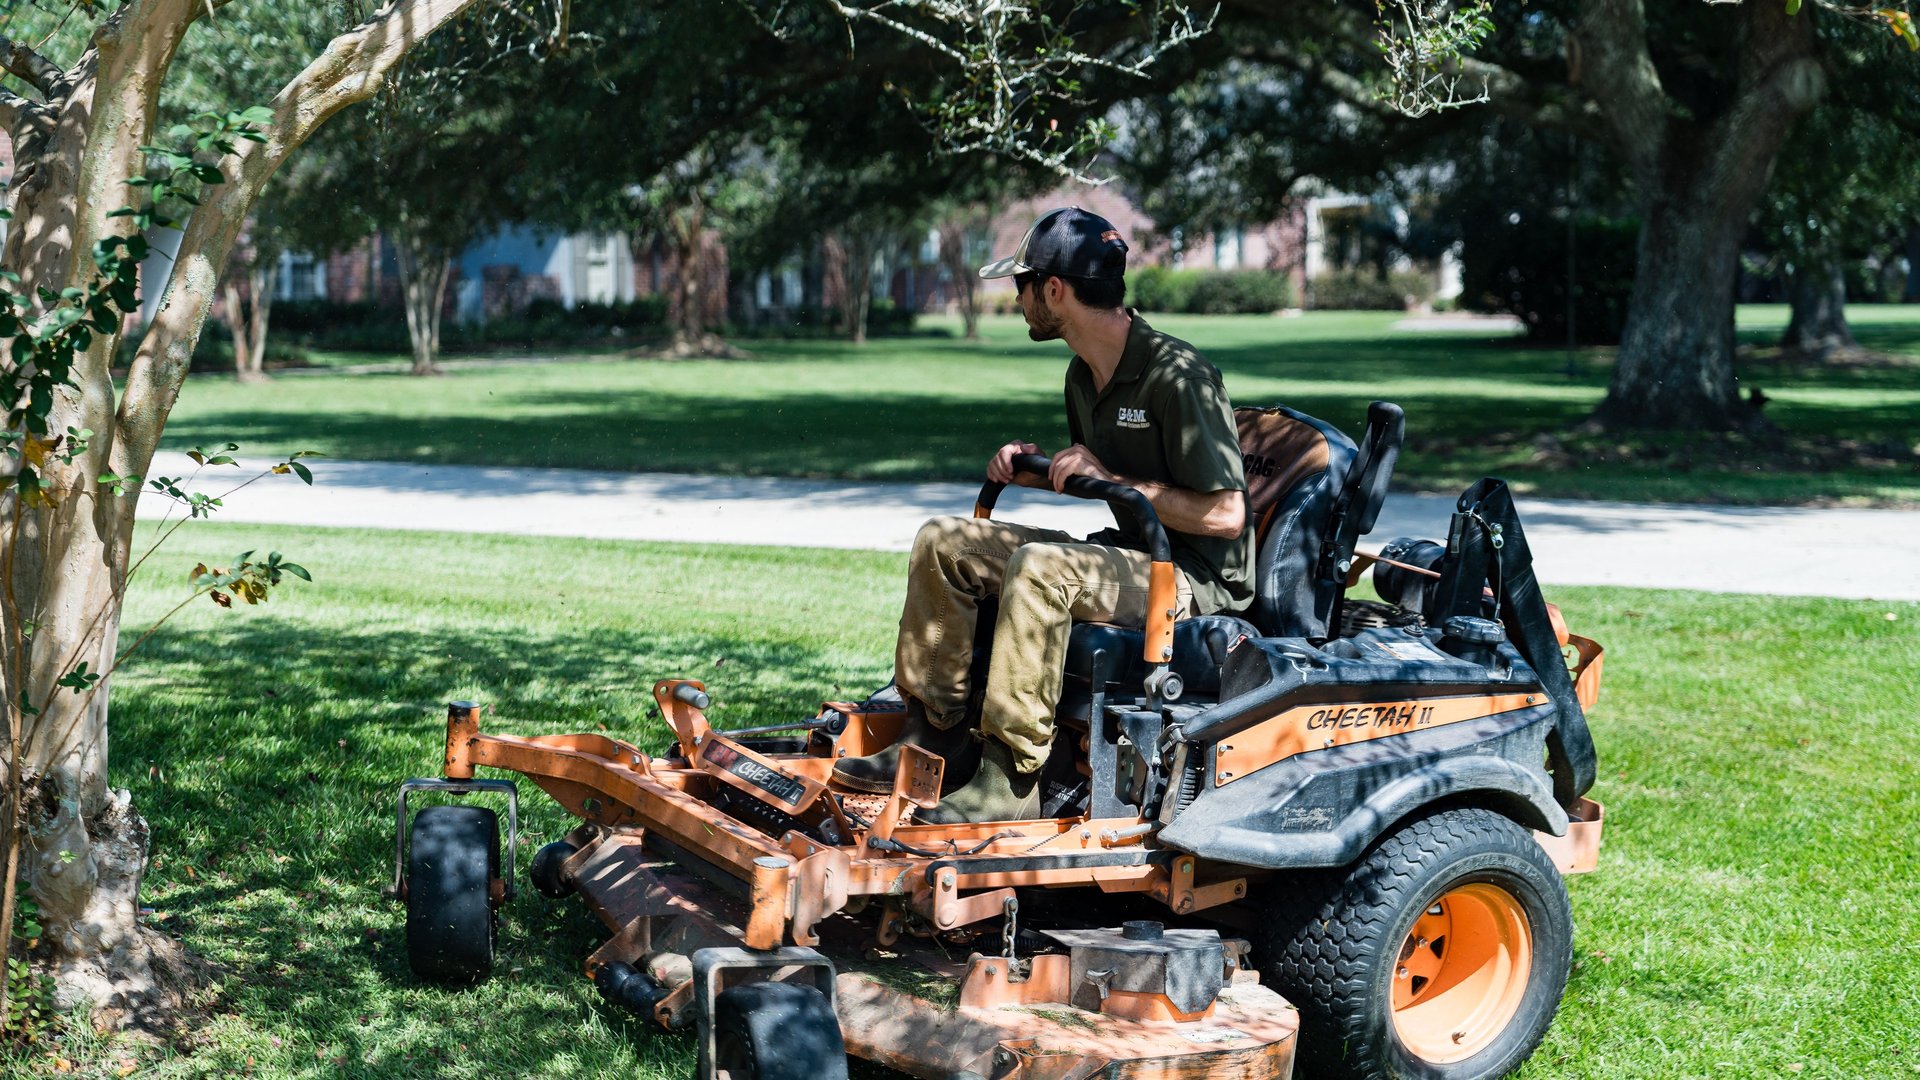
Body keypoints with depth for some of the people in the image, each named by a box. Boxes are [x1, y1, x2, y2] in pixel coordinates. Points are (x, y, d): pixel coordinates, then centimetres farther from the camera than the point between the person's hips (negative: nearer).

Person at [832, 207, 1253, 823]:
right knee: (944, 543, 1)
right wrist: (1034, 466, 5)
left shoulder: (1176, 377, -18)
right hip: (1126, 557, 9)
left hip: (1197, 578, -9)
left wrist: (1112, 479, -19)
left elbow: (1225, 514, -22)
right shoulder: (1083, 375, 10)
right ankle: (936, 735, 0)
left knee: (1039, 566, -36)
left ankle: (1012, 781, -31)